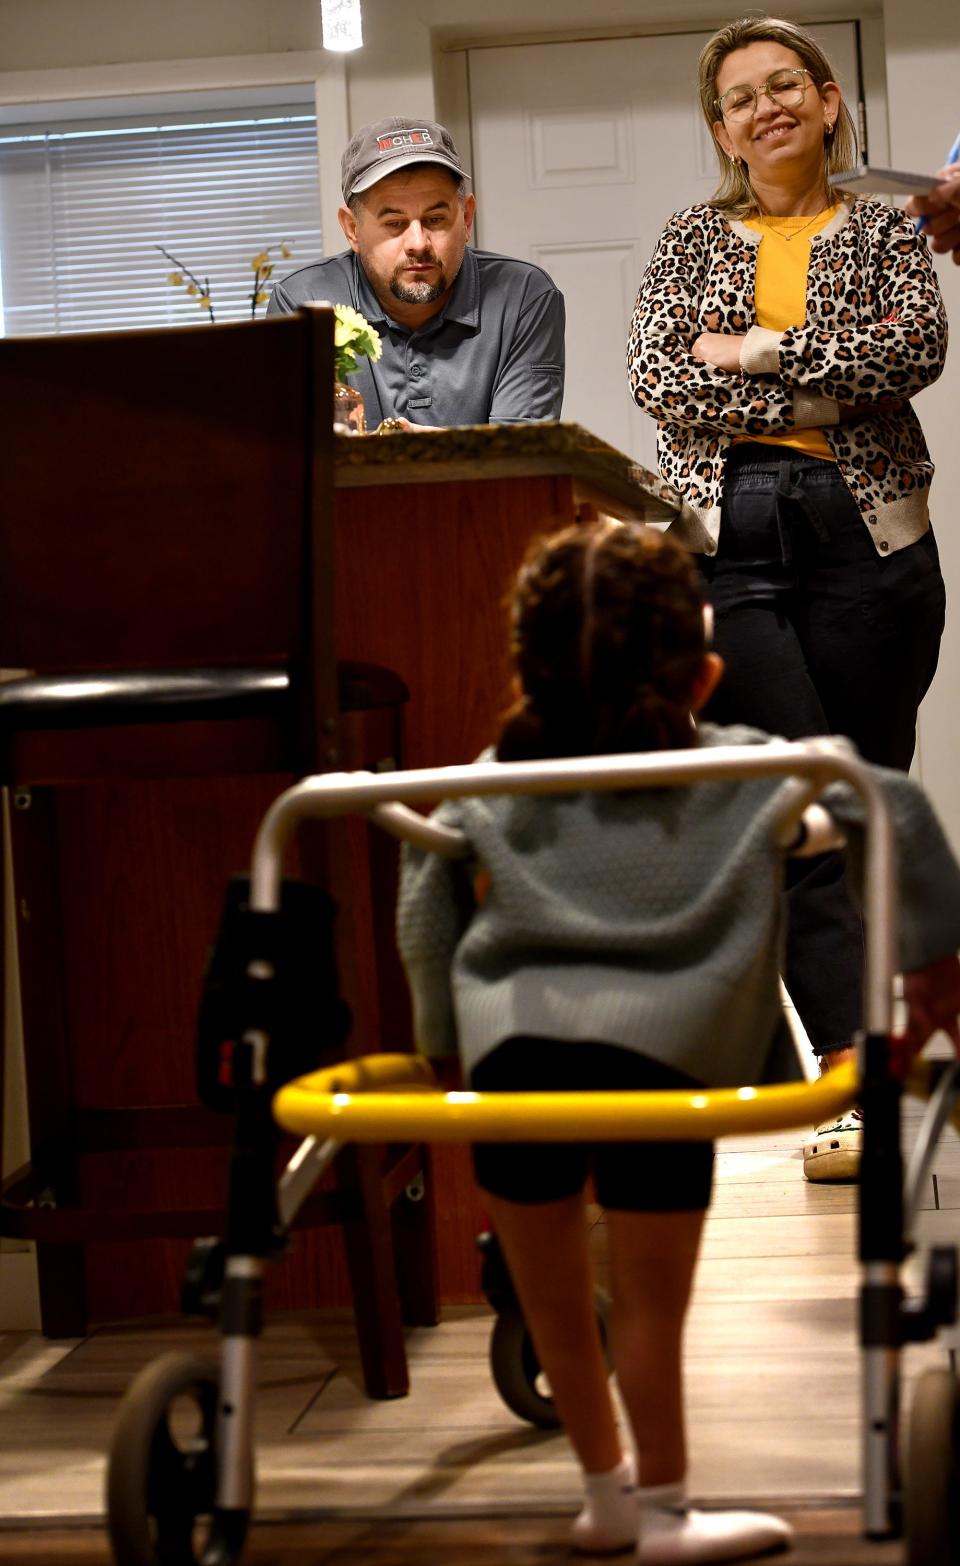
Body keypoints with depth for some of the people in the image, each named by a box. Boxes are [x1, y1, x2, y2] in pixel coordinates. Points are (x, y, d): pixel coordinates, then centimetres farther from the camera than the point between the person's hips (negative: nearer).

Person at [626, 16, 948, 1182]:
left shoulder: (881, 231, 14)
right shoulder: (692, 242, 16)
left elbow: (915, 345, -6)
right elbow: (655, 379, 0)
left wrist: (752, 354, -7)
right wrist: (823, 389, -7)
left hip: (865, 529, 0)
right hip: (728, 537, 0)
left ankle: (859, 1060, 10)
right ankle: (858, 1073, -16)